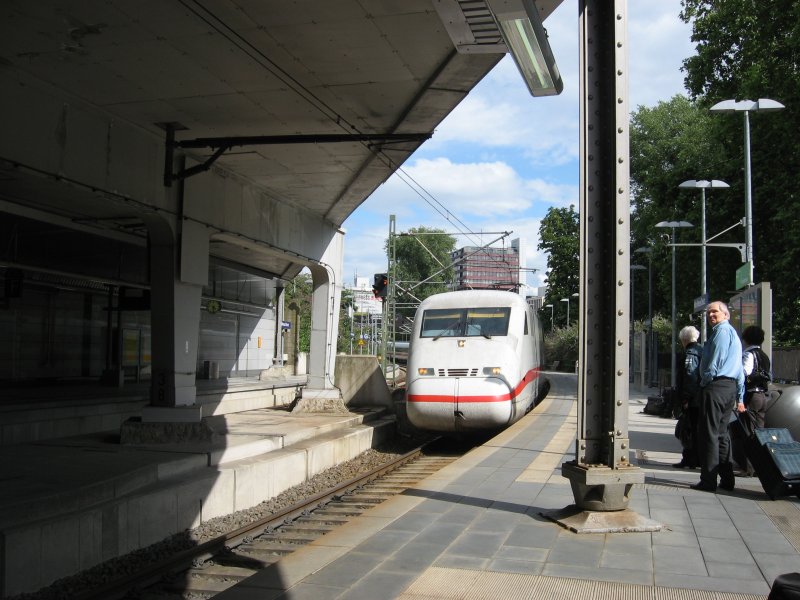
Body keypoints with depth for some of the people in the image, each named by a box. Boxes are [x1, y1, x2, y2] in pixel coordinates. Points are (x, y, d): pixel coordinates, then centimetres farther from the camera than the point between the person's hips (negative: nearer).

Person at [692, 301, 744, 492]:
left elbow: (716, 360, -18)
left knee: (709, 433, -7)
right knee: (722, 433, 14)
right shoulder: (733, 333, 23)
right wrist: (740, 397, 25)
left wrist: (705, 381, -6)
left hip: (716, 386, -10)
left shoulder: (722, 331, -9)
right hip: (731, 387, 10)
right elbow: (740, 370, 24)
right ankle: (727, 479, 16)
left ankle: (708, 481, -6)